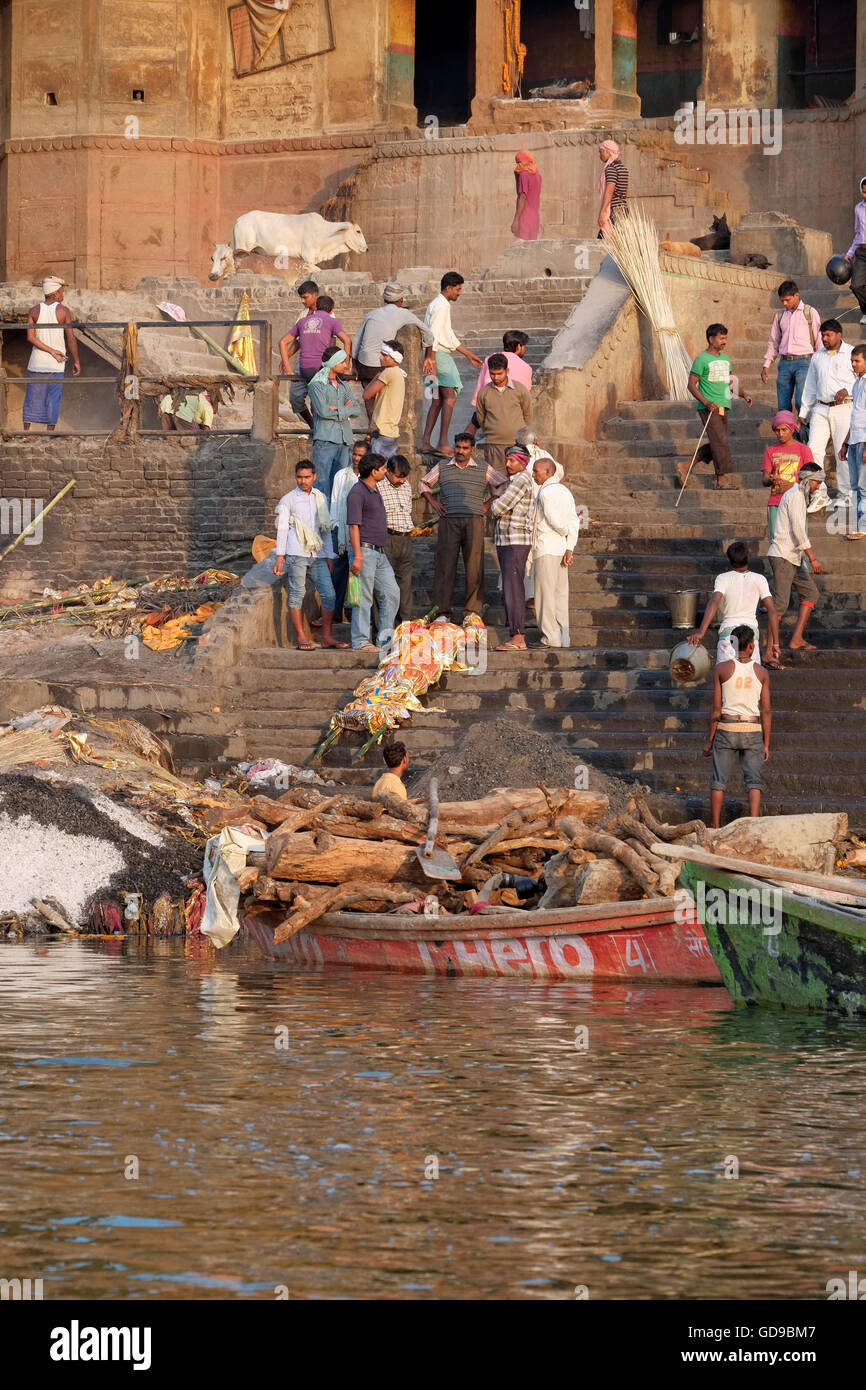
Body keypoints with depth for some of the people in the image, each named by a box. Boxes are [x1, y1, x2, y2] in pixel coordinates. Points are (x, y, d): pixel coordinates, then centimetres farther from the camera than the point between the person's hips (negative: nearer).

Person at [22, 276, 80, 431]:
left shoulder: (35, 311, 1)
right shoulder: (63, 311, -7)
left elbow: (30, 337, -9)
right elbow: (71, 338, -9)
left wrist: (51, 351, -8)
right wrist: (76, 361, 0)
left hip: (36, 362, 2)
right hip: (56, 366, -2)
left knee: (32, 398, 10)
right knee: (53, 400, 3)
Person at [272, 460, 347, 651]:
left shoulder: (320, 498, 19)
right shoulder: (288, 500, 6)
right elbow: (282, 528, 1)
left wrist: (329, 556, 19)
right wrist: (280, 556, -8)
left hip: (317, 555, 4)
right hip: (296, 554, -4)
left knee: (329, 594, -2)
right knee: (297, 594, -5)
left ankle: (327, 637, 5)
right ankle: (301, 638, -3)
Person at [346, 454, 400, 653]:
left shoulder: (375, 490, 17)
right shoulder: (358, 493, -12)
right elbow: (354, 526, -17)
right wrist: (357, 556, -22)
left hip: (379, 553, 9)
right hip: (365, 550, -9)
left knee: (391, 593, 7)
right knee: (364, 597, -6)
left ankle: (385, 639, 11)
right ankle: (360, 642, -2)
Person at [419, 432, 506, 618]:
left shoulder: (483, 469, 11)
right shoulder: (442, 467, 14)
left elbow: (504, 486, 14)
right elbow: (424, 484, 25)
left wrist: (489, 504, 4)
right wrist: (433, 502, 10)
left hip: (474, 521, -1)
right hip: (448, 522, 1)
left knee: (474, 566, -4)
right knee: (446, 564, -3)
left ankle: (473, 609, 0)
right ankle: (443, 610, 0)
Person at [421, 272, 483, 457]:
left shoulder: (443, 305, 21)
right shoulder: (440, 306, -12)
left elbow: (449, 336, 27)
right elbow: (433, 335, -19)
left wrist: (468, 354, 30)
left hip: (442, 355, 10)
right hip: (439, 355, -10)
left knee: (438, 400, 10)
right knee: (449, 398, -12)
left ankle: (426, 442, 9)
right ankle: (443, 443, -14)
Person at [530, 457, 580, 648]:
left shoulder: (545, 493, -13)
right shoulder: (564, 491, 12)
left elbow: (554, 522, -18)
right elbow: (574, 522, 8)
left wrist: (565, 532, 3)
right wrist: (570, 547, 4)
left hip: (546, 548, -8)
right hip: (561, 547, 8)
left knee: (546, 594, -3)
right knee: (560, 593, 9)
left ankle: (550, 637, -4)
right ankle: (563, 636, 9)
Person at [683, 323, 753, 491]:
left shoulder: (725, 359, 17)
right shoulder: (702, 360, -7)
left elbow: (730, 381, 27)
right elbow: (692, 384, -9)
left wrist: (744, 395, 10)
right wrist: (706, 402, -21)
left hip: (722, 407, 8)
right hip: (709, 408, -8)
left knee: (717, 444, 8)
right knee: (720, 441, -12)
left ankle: (685, 467, 16)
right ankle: (722, 478, -7)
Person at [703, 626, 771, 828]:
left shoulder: (721, 669, -3)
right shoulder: (761, 672, 1)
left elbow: (716, 709, -4)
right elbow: (766, 711, 0)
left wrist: (710, 741, 2)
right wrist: (766, 744, 5)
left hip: (727, 729, 0)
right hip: (753, 731, 0)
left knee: (719, 781, 6)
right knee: (754, 781, 0)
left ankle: (715, 827, 3)